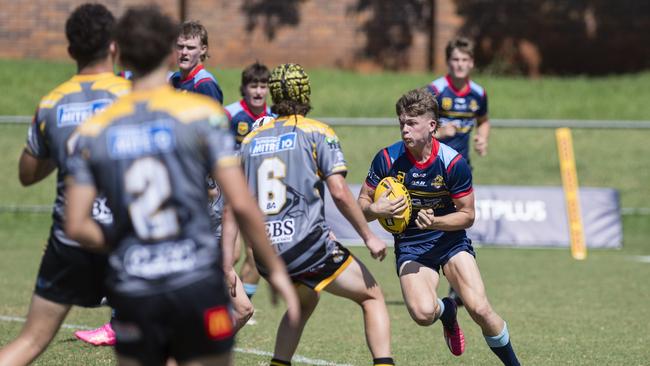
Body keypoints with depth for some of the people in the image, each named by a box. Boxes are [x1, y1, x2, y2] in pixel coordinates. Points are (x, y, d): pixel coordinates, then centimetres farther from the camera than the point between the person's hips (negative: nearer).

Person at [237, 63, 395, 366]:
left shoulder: (250, 139, 13)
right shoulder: (317, 133, 0)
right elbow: (339, 192, -10)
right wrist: (368, 237, -1)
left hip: (264, 251, 5)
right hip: (307, 244, -5)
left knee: (304, 301, 32)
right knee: (372, 296, 10)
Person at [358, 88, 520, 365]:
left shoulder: (453, 163, -14)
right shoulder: (388, 159, -11)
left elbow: (467, 215, -6)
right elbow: (361, 204, -1)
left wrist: (435, 222, -24)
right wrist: (375, 210, -25)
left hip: (449, 238, 0)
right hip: (410, 246, 1)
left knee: (480, 309, -18)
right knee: (422, 313, -26)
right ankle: (446, 312, 13)